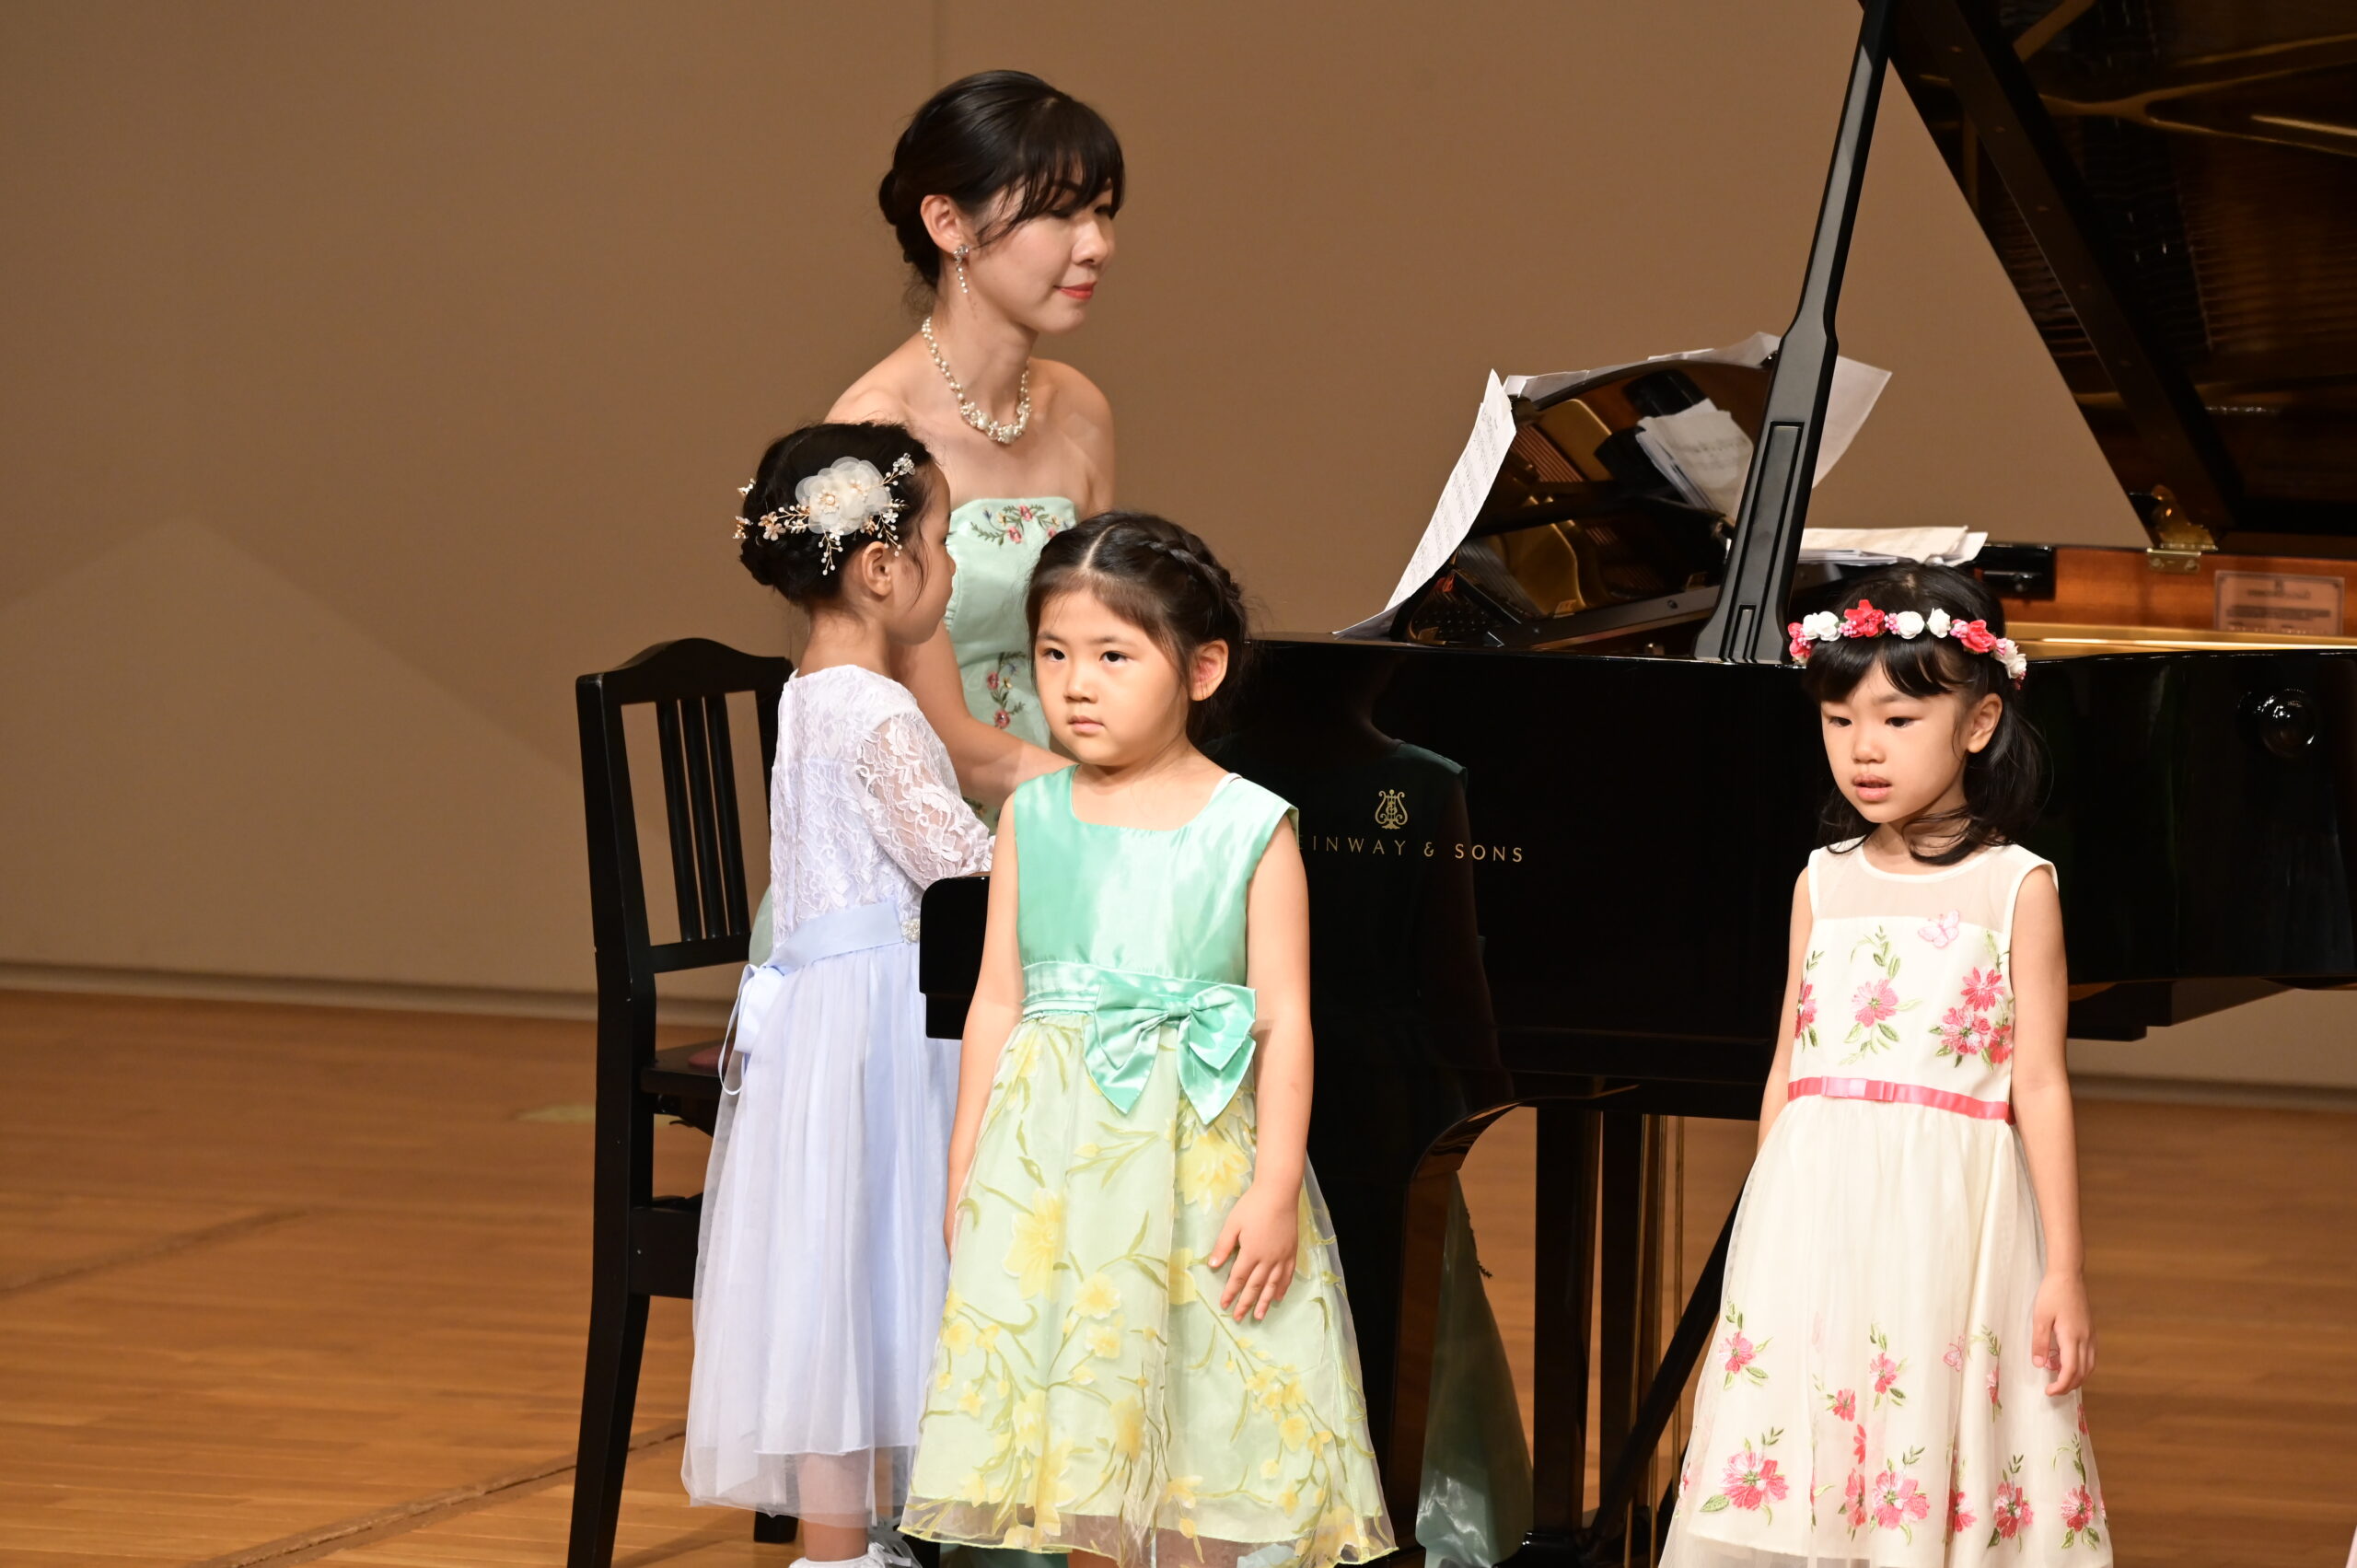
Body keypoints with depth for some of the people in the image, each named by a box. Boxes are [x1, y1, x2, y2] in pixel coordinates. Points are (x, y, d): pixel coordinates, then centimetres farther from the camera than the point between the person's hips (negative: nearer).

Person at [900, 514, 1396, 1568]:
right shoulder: (1033, 819, 5)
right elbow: (996, 1002, 8)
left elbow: (1285, 1019, -5)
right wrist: (964, 1171, 8)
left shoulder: (1251, 828, -4)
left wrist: (1276, 1189, -11)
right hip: (1053, 1154, 3)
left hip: (1201, 1151, -3)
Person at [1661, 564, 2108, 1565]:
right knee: (1794, 1480, 0)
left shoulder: (2014, 889, -1)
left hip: (1947, 1220, -3)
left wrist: (2066, 1272, -6)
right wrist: (1761, 1245, 15)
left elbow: (2041, 1088, -2)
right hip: (1817, 1220, 3)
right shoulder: (1824, 885, 9)